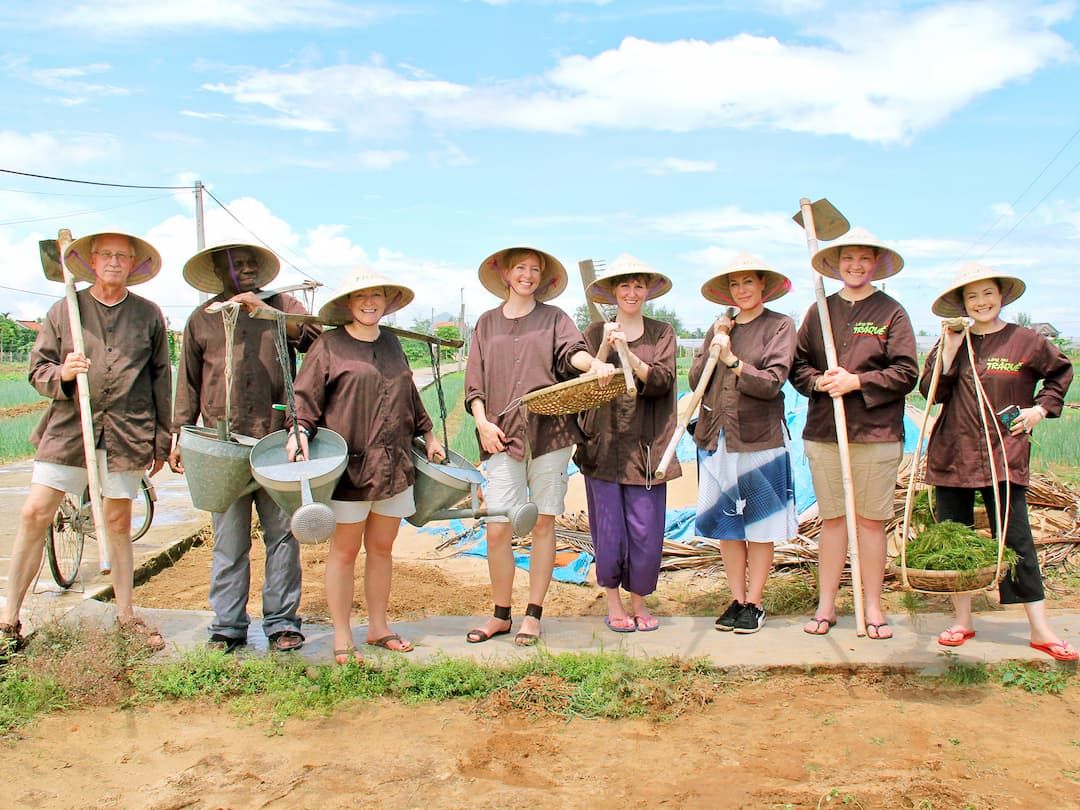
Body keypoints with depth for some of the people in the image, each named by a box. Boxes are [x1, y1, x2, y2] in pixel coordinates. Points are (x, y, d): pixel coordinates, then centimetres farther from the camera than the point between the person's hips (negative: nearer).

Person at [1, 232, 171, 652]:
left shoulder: (149, 315, 6)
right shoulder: (65, 309, 5)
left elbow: (160, 380, 9)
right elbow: (37, 369, 8)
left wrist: (161, 440, 8)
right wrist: (61, 374, -15)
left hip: (126, 433, 0)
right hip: (68, 427, 0)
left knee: (118, 522, 8)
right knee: (34, 514, -4)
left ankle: (126, 615, 22)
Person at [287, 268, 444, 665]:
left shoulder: (390, 343, 14)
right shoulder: (329, 345, -3)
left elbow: (409, 395, 23)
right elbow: (305, 395, -5)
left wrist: (427, 434, 24)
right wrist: (299, 431, -20)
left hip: (394, 465, 5)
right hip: (348, 465, -5)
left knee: (382, 548, 12)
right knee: (345, 550, 3)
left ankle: (379, 627, 25)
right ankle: (342, 636, 14)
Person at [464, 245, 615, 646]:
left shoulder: (553, 317, 10)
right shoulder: (487, 323, 15)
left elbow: (570, 350, -10)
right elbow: (474, 381, 11)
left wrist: (593, 362, -32)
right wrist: (482, 421, -5)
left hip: (550, 432, -1)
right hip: (503, 435, 1)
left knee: (543, 524, 4)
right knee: (497, 529, -4)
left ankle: (533, 615, 15)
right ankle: (501, 614, 14)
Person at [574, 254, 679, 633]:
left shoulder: (662, 334, 7)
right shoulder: (596, 333, 7)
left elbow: (661, 381, -6)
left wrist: (628, 355, -19)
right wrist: (605, 348, -14)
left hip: (646, 446, 0)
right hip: (604, 444, 0)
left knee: (646, 529, 1)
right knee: (609, 528, 2)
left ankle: (639, 601, 20)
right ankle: (613, 602, 20)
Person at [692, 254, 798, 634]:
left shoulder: (780, 326, 1)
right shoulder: (719, 329, 13)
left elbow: (772, 382, -10)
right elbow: (695, 381, 5)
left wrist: (733, 361, -18)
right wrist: (713, 349, -6)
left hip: (759, 438, -4)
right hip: (717, 437, 4)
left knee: (759, 526, 3)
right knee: (726, 525, 8)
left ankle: (754, 604, 14)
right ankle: (736, 600, 19)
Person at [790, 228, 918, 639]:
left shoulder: (891, 311, 2)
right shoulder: (819, 311, 11)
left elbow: (906, 373, -4)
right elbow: (798, 366, 11)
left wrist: (857, 381, -13)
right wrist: (818, 381, -9)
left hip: (877, 434, -2)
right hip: (823, 432, 2)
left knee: (871, 520, 3)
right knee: (831, 518, 7)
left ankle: (872, 607, 14)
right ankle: (826, 604, 16)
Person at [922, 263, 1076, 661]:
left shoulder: (1025, 341, 1)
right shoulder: (952, 342, 6)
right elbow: (932, 392, -4)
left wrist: (1041, 408, 6)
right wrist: (949, 348, -11)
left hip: (1004, 454, -2)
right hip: (952, 454, 3)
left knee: (1016, 539, -4)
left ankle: (1040, 628, 6)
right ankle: (963, 620, 19)